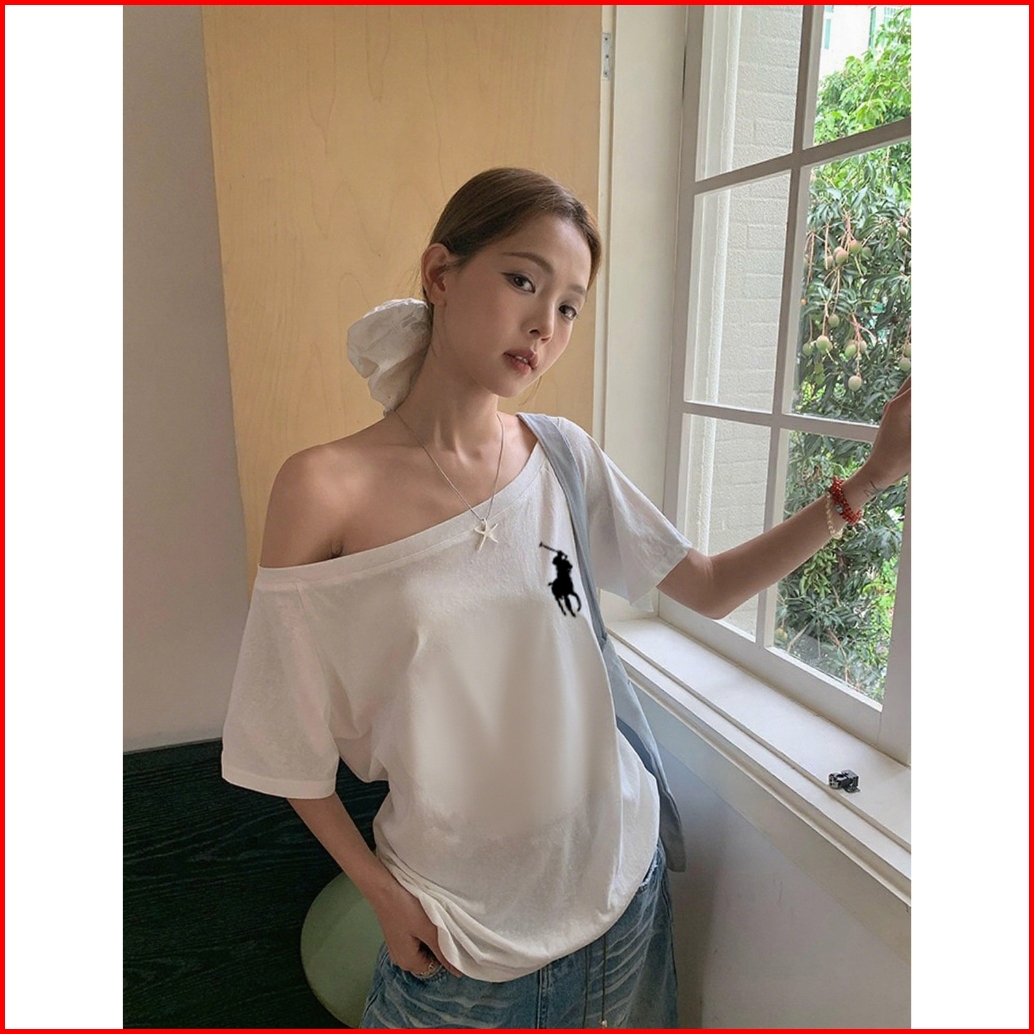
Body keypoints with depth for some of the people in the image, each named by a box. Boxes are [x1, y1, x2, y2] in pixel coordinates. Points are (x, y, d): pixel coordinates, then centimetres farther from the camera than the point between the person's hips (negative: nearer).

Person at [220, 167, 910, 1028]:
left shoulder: (566, 458, -6)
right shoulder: (326, 489, -17)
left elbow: (711, 588, 0)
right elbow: (287, 733, -9)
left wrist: (867, 481, -5)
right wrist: (378, 888, -6)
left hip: (617, 861, 4)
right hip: (459, 909, -3)